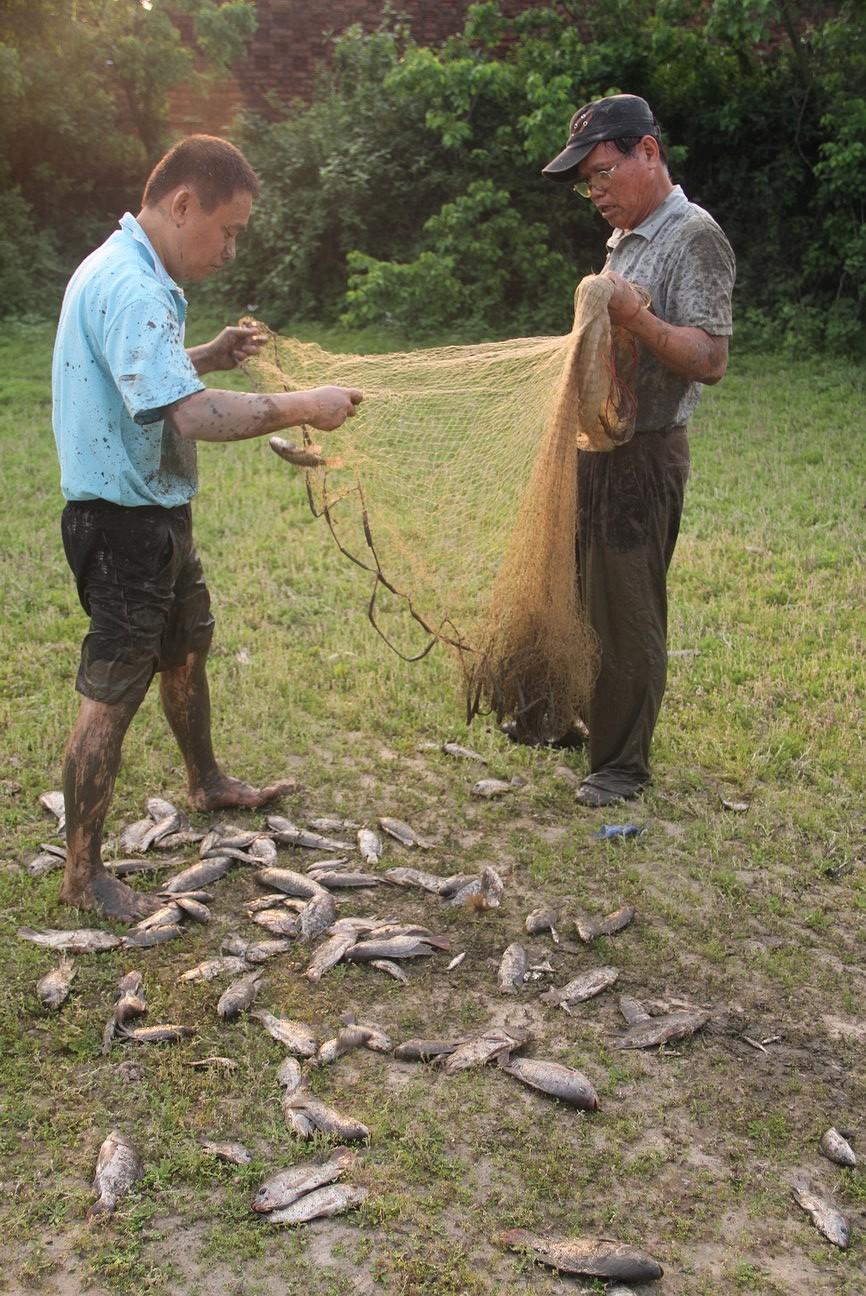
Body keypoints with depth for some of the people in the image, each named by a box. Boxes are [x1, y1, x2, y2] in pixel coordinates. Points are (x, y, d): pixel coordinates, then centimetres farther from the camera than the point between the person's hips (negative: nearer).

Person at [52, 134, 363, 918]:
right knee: (111, 695, -4)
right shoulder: (130, 288, -24)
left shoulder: (127, 274, 10)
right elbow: (190, 414, -34)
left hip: (156, 511, 11)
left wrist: (211, 356, 9)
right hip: (123, 521, -11)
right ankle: (83, 876, 8)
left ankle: (208, 784, 48)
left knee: (187, 648, 26)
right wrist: (301, 407, -25)